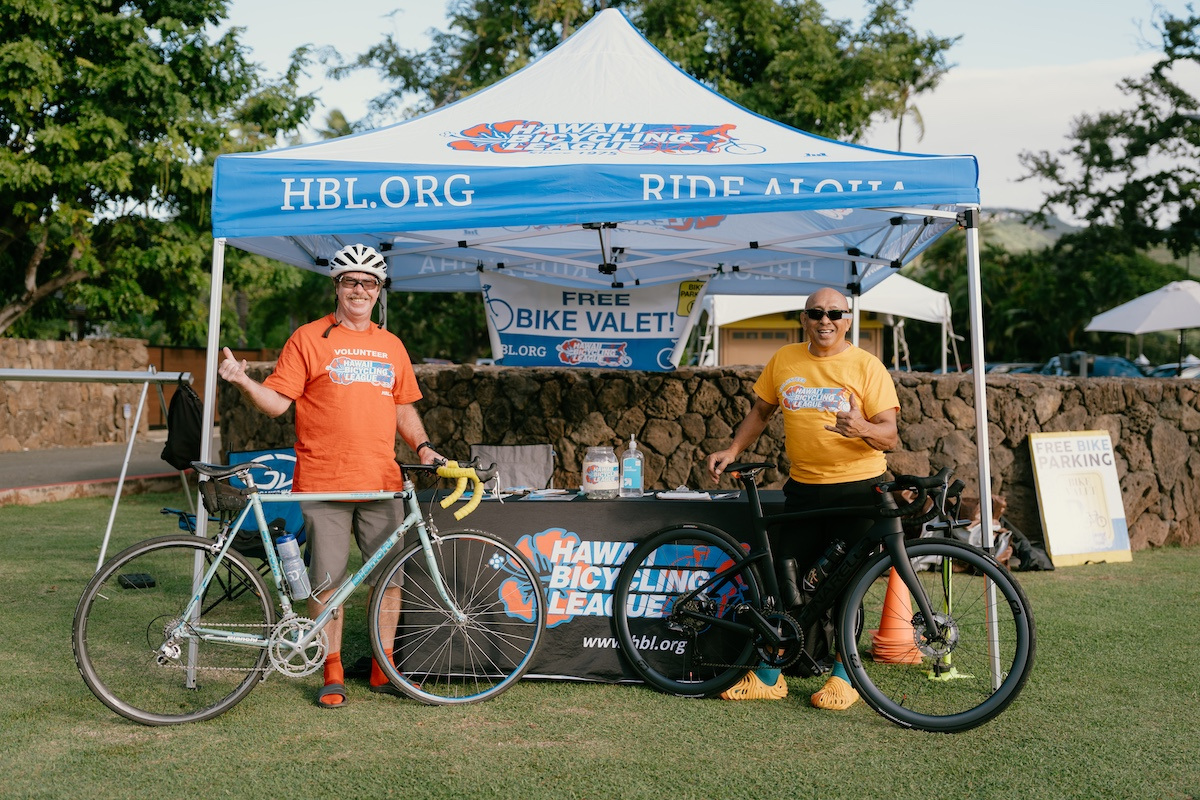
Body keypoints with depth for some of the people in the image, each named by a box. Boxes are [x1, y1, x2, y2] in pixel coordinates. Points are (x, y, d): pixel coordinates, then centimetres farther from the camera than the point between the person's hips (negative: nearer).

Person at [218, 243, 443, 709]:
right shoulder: (309, 339, 2)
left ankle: (383, 668, 21)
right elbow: (277, 402, -1)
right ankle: (332, 674, 14)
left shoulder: (391, 346, 15)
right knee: (327, 581, 1)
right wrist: (242, 381, -19)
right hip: (323, 482, -4)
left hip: (382, 482, 4)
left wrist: (422, 447, 6)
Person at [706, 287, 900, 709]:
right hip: (803, 487, 3)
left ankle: (843, 676, 18)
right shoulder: (784, 360, 7)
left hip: (858, 487, -3)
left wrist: (861, 429, -29)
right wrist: (732, 450, 7)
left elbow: (889, 435, -8)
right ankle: (769, 677, 16)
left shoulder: (866, 366, -4)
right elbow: (761, 410, 18)